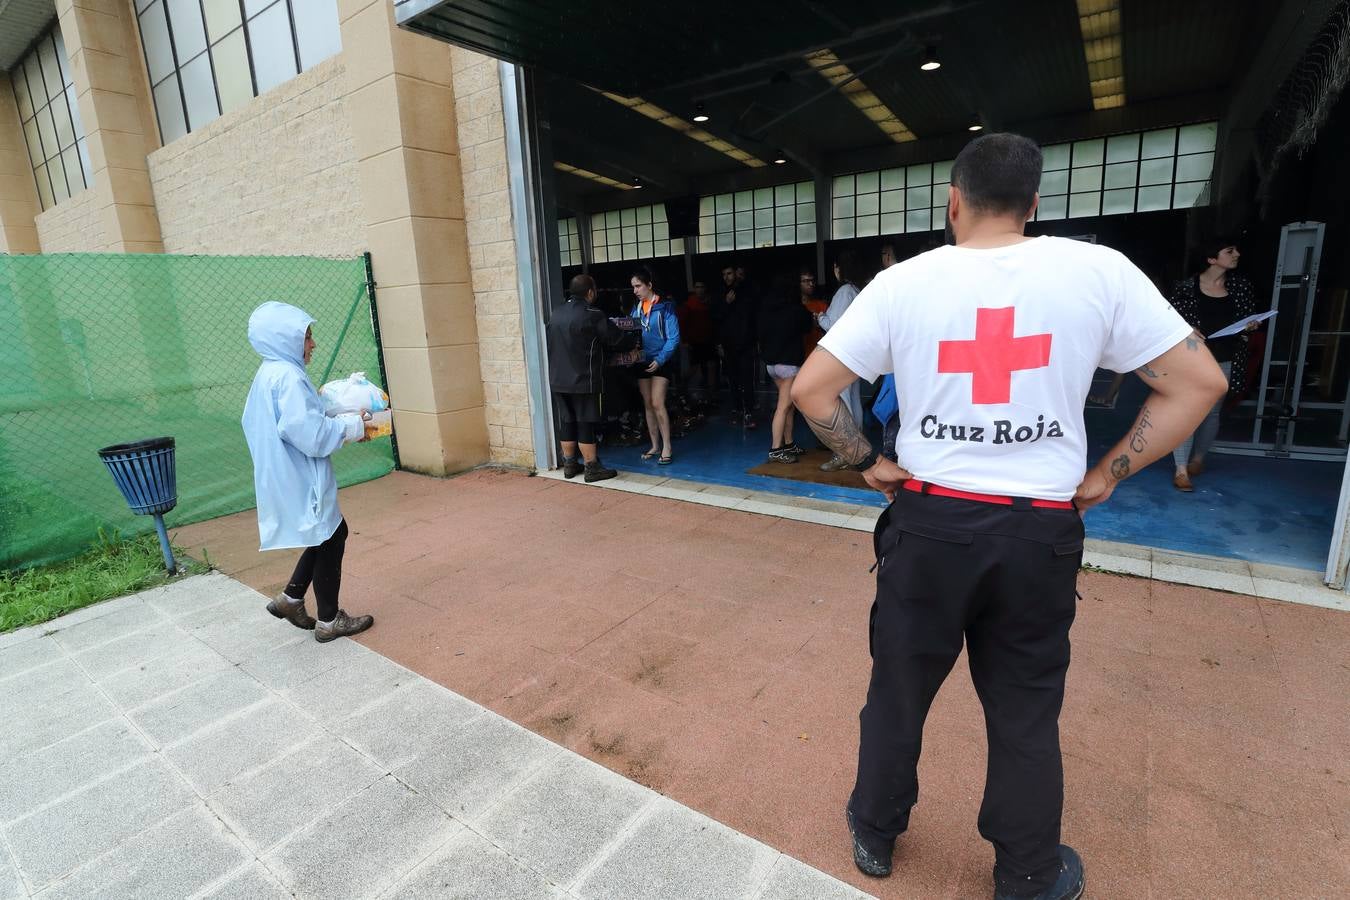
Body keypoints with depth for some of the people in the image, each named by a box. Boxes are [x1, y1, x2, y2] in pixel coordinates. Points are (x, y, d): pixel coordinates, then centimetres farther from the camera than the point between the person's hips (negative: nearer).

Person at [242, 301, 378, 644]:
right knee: (330, 541, 5)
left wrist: (339, 423, 10)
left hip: (293, 480, 10)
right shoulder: (287, 376, -21)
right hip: (302, 483, -10)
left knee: (329, 536, 21)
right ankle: (329, 621, 18)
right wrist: (352, 425, -12)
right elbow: (311, 435, -26)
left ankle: (290, 599, 29)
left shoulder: (270, 374, 10)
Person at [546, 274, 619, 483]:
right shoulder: (593, 315, -12)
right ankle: (591, 468, 4)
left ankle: (569, 464, 21)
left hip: (558, 380, 7)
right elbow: (613, 338, -4)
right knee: (586, 424, -2)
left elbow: (554, 343, 15)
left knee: (566, 422, 12)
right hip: (583, 380, -6)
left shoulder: (557, 313, 9)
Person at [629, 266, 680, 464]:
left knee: (657, 404, -14)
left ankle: (667, 447, -6)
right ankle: (655, 446, 17)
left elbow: (673, 338, -11)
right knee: (648, 405, 8)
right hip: (641, 363, 6)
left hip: (660, 363, -6)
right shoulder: (636, 309, 9)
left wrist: (660, 359, -20)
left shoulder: (665, 307, -7)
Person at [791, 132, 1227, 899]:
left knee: (898, 692, 17)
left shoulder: (903, 282, -5)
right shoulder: (1098, 271, -2)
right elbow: (1199, 382, 3)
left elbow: (811, 388, -6)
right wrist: (1105, 476, 6)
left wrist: (868, 463, 3)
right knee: (1026, 711, 19)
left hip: (928, 523, 0)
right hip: (1041, 530, 1)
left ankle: (874, 835, 41)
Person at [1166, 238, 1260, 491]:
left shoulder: (1241, 285, 6)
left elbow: (1249, 319, 15)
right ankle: (1181, 470, -7)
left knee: (1212, 413, 12)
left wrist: (1251, 326, -6)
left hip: (1225, 361, 4)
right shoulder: (1187, 286, -6)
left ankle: (1197, 459, 30)